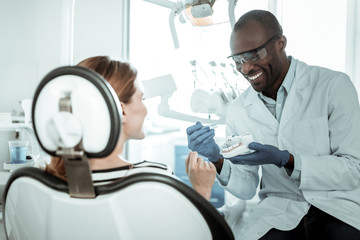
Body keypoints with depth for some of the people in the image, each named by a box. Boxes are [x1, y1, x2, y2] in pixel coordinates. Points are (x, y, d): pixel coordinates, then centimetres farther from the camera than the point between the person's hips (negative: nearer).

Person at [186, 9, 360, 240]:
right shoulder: (238, 110, 4)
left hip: (338, 205, -1)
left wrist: (285, 160, -21)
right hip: (279, 209, 2)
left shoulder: (333, 85, -6)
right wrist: (218, 160, -14)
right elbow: (246, 189, 6)